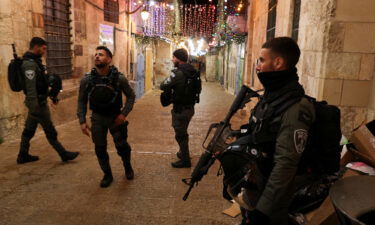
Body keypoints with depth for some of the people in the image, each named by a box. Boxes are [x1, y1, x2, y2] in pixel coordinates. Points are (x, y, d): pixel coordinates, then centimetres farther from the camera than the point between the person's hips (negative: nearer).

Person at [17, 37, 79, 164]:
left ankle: (23, 156, 26)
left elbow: (41, 83, 20)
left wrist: (52, 96, 23)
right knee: (50, 131, -1)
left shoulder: (34, 61, 13)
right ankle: (64, 154, 9)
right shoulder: (29, 64, -19)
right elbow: (30, 87, -25)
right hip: (37, 103, -10)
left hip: (37, 102, 10)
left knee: (29, 130, 16)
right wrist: (34, 107, -27)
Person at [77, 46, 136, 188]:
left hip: (115, 117, -2)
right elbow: (82, 101, 1)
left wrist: (124, 113, -13)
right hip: (97, 118, 2)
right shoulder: (87, 80, -9)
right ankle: (107, 175, 31)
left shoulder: (119, 78, -15)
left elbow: (131, 96, -3)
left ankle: (127, 167, 37)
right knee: (100, 149, 9)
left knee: (122, 146, 7)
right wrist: (82, 121, -4)